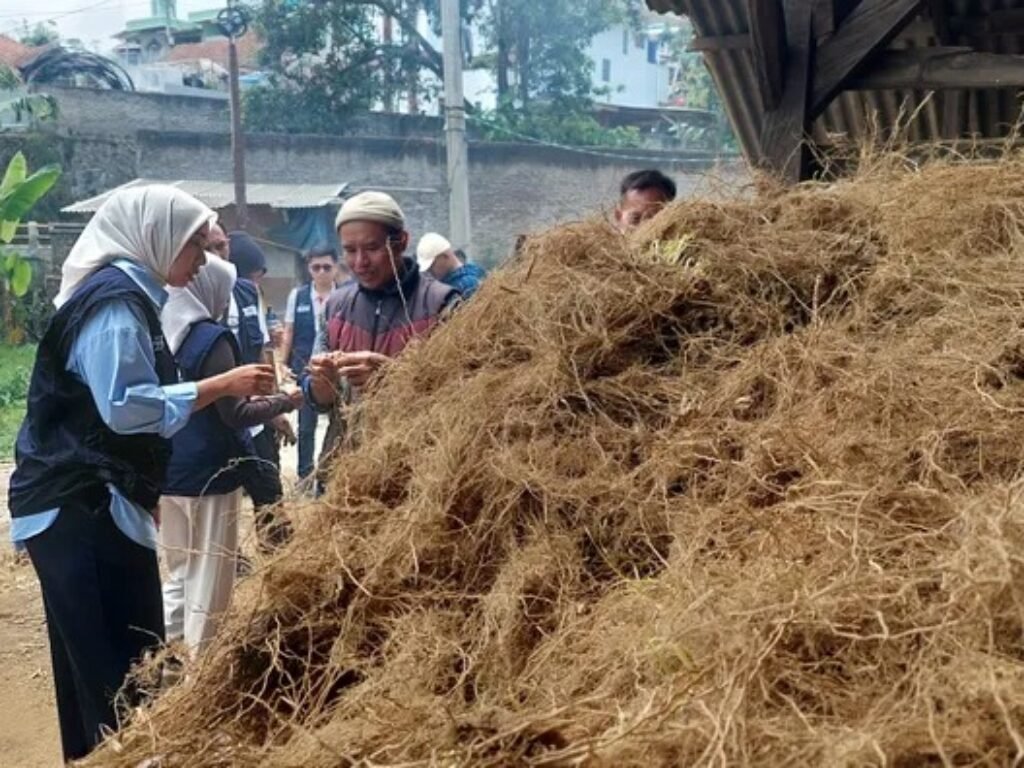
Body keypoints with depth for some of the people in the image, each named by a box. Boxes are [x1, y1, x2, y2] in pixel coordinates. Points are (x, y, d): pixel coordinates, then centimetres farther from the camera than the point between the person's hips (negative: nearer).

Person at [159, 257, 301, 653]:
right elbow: (234, 414, -16)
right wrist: (285, 402, -4)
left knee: (180, 574, 19)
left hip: (169, 472, 7)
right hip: (209, 474, -7)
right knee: (208, 581, 4)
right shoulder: (212, 339, -16)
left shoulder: (163, 333, 5)